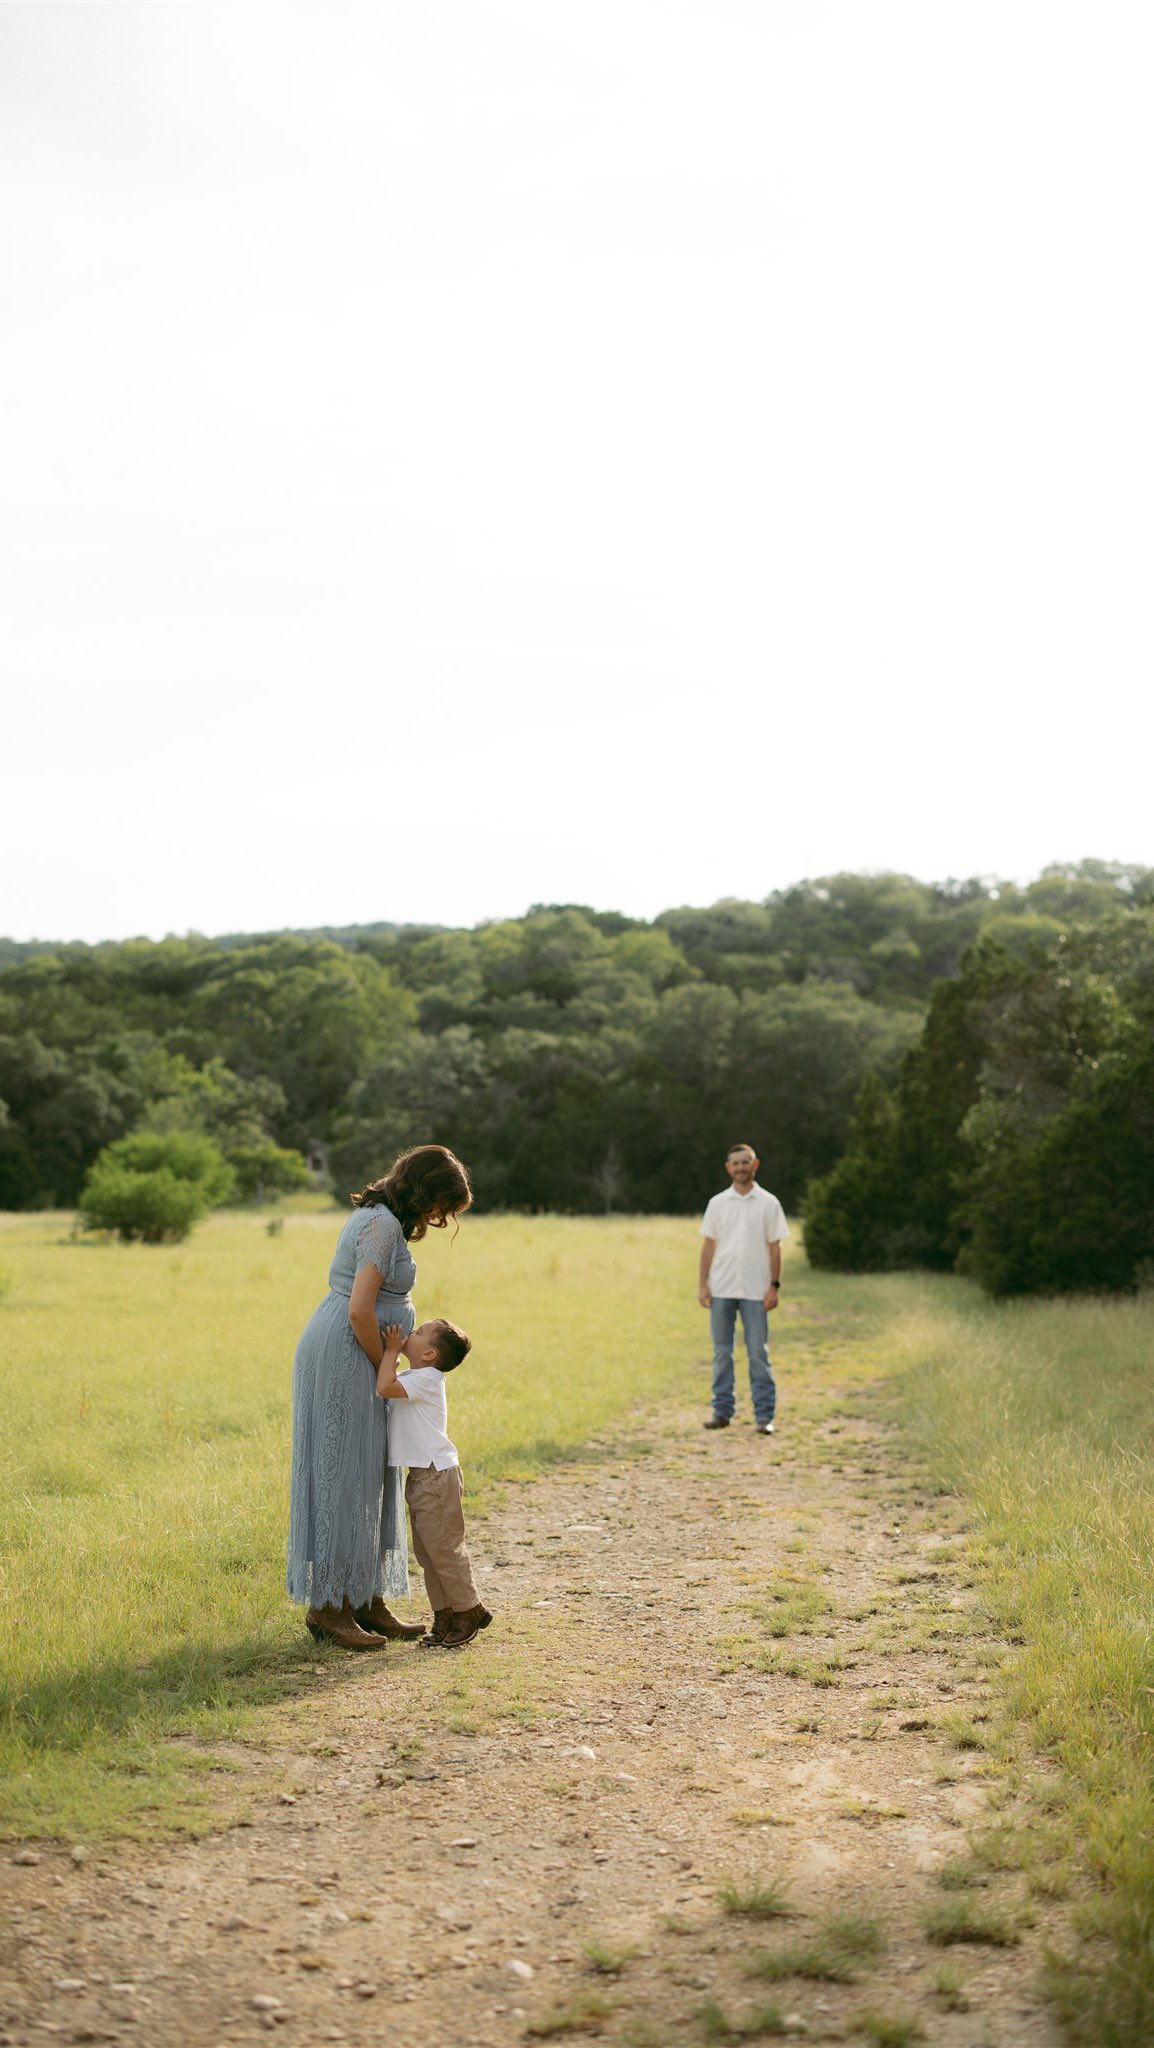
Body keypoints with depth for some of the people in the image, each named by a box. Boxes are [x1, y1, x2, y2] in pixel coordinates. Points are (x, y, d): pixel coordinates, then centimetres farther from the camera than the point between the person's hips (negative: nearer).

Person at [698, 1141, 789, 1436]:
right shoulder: (717, 1203, 7)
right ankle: (722, 1411, 12)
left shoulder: (768, 1203, 2)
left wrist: (774, 1286, -5)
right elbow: (708, 1245, 8)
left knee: (758, 1353, -2)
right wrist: (702, 1284, 1)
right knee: (721, 1351, 6)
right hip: (721, 1289, 2)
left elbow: (774, 1247, 1)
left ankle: (764, 1415, 1)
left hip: (755, 1290, -2)